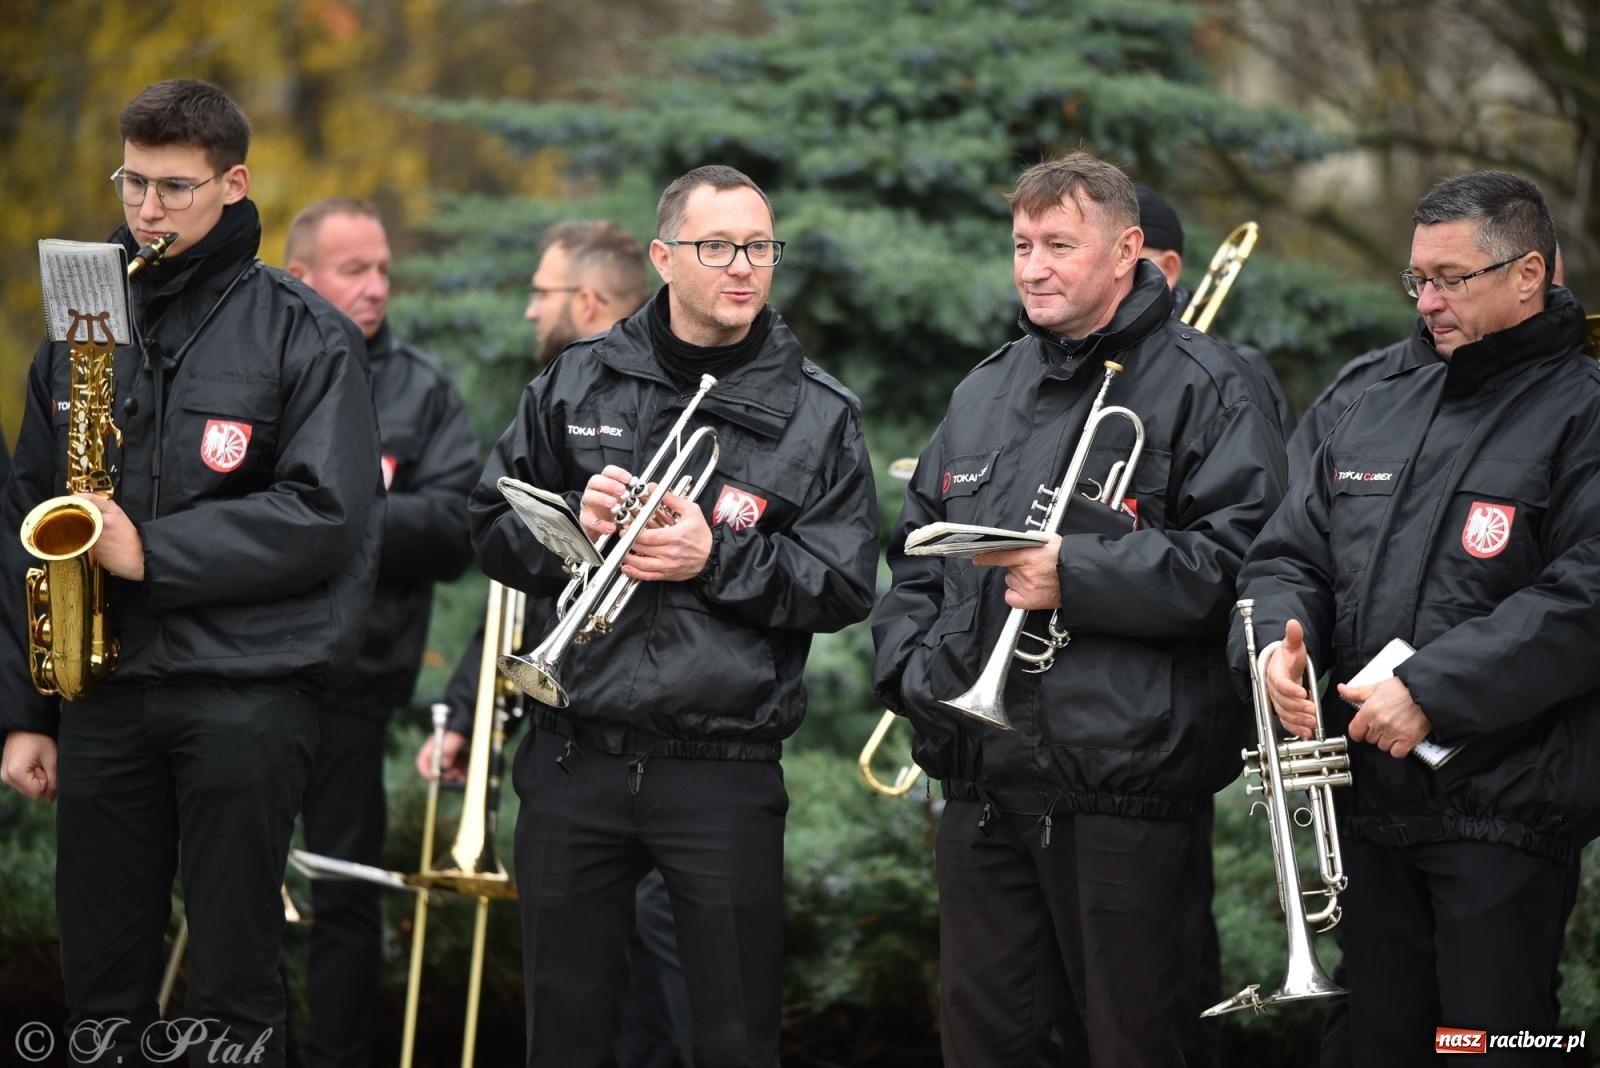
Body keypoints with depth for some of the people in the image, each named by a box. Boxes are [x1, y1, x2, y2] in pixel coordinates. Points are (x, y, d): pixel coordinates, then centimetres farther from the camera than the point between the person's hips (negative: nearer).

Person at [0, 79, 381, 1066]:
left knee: (232, 986, -1)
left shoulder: (305, 336, -2)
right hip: (103, 688, 4)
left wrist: (152, 554, -17)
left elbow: (326, 515, -12)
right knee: (101, 982, 8)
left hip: (247, 693, -4)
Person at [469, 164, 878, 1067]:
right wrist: (573, 520, -10)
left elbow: (846, 586, -4)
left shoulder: (820, 415, 1)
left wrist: (719, 559, -16)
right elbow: (494, 529, 9)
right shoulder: (577, 385, 7)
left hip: (725, 772, -2)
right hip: (576, 759, 2)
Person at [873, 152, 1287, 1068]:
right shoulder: (988, 391, 18)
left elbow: (1238, 556, -16)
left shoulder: (1204, 387, -5)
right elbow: (916, 553, 25)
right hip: (983, 781, 7)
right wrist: (911, 665, 8)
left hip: (1129, 783, -7)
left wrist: (1076, 576, -18)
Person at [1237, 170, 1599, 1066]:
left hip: (1503, 814, -7)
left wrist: (1433, 691, -21)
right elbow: (1291, 555, 18)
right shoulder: (1379, 414, 17)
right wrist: (1278, 639, -5)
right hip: (1368, 804, 7)